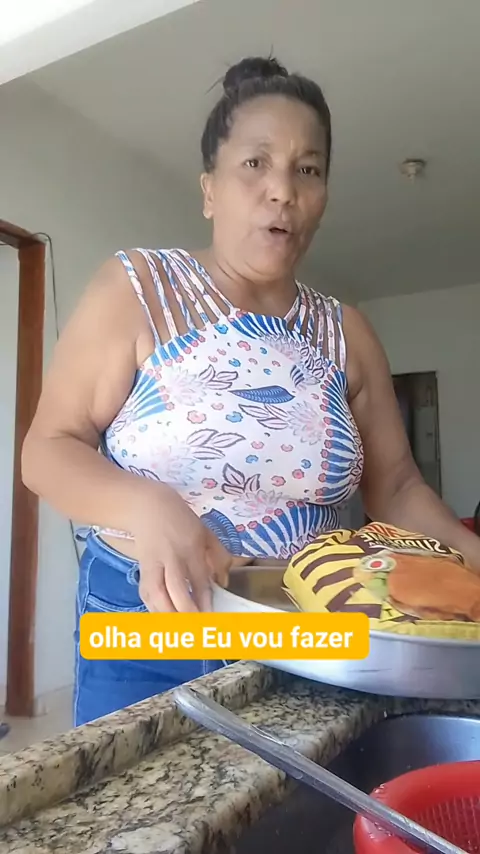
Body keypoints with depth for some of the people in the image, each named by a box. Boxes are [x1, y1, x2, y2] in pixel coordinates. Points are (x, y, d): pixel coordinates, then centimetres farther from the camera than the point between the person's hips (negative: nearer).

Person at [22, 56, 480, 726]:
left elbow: (395, 487, 4)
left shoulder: (347, 334, 2)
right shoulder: (135, 290, -9)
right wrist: (144, 506, -29)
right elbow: (48, 449, -10)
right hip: (145, 627, -3)